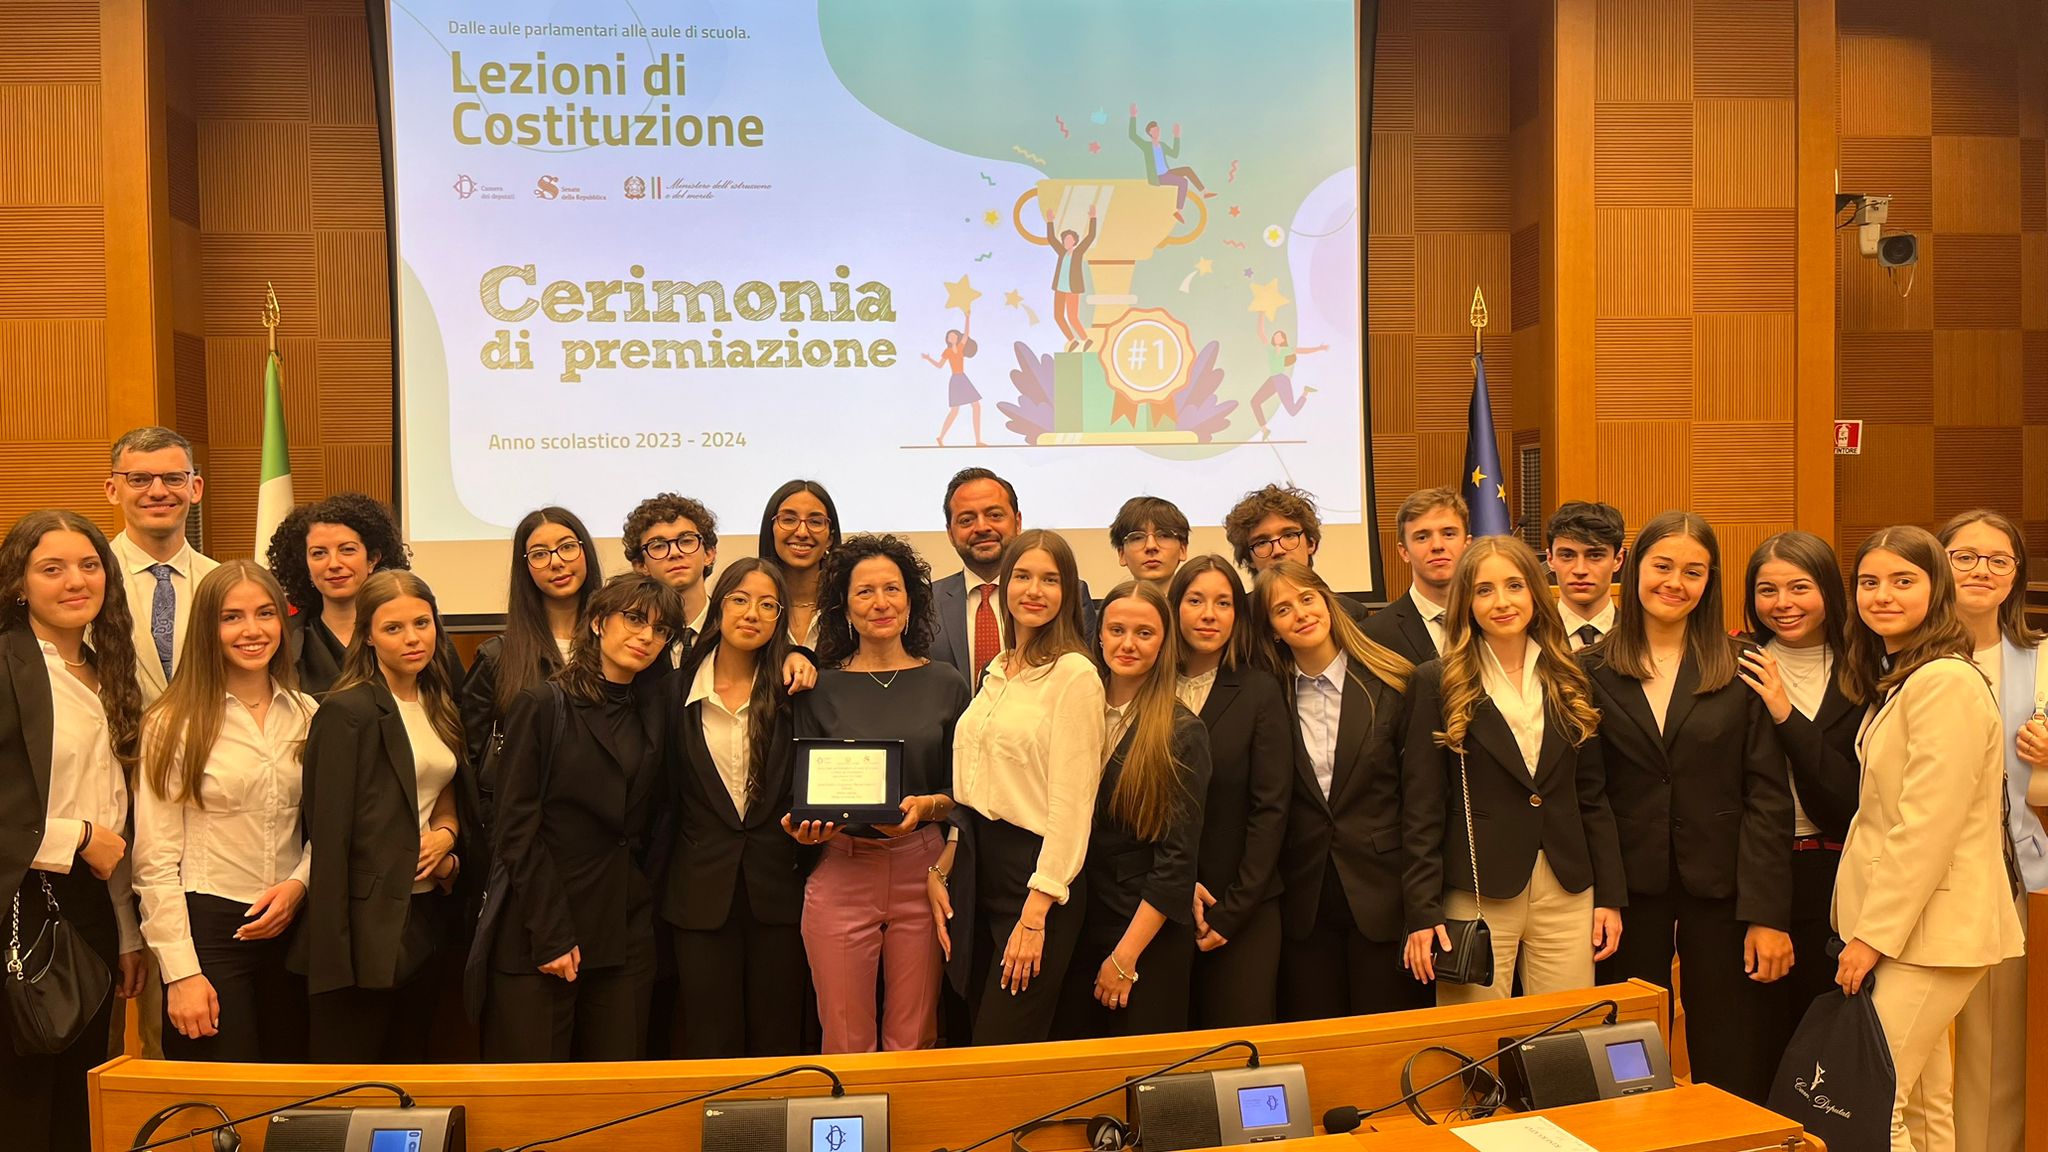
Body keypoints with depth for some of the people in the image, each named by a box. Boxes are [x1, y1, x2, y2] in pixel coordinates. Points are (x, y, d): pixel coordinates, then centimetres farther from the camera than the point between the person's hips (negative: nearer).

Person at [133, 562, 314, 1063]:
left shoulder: (306, 715, 7)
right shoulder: (173, 724, -5)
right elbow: (155, 861, -7)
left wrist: (300, 882, -7)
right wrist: (181, 972, -10)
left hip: (290, 926, 4)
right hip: (208, 928, -4)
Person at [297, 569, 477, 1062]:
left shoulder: (439, 705, 11)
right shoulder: (347, 711, -11)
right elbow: (329, 833, -14)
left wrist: (447, 835, -1)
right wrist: (330, 956, -18)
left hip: (427, 914, 7)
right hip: (369, 923, -7)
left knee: (410, 1071, 15)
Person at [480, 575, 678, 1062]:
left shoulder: (651, 711, 12)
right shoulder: (543, 705, -5)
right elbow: (517, 829, -9)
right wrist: (551, 936, -13)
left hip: (627, 936, 5)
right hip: (538, 935, -5)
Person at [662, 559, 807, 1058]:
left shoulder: (792, 692, 2)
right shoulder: (678, 690, 2)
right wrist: (660, 881, 4)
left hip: (777, 886, 0)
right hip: (702, 890, 0)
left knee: (777, 1044, 8)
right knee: (710, 1047, 7)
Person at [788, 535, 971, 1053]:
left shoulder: (945, 684, 6)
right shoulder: (820, 689, 4)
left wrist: (926, 806, -11)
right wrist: (807, 826, -12)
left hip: (922, 870, 1)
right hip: (841, 873, 0)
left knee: (913, 1041, 5)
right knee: (846, 1046, 3)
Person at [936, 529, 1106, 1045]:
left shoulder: (1075, 674, -12)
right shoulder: (999, 670, 13)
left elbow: (1071, 803, -16)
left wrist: (1035, 915, -18)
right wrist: (941, 870, 6)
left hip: (1037, 872, -8)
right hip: (979, 867, 8)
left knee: (1003, 1049, -4)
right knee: (976, 1031, 14)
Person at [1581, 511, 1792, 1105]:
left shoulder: (1739, 669, 0)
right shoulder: (1594, 671, 1)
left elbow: (1767, 794, -3)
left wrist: (1767, 913, -8)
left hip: (1718, 885, 0)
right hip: (1630, 886, 1)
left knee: (1732, 1068, 6)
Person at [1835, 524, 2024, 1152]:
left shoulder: (1946, 682, -17)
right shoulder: (1897, 679, 14)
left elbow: (1928, 824, -21)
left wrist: (1874, 933, -16)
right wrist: (1866, 926, 10)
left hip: (1928, 928, -9)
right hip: (1899, 925, 9)